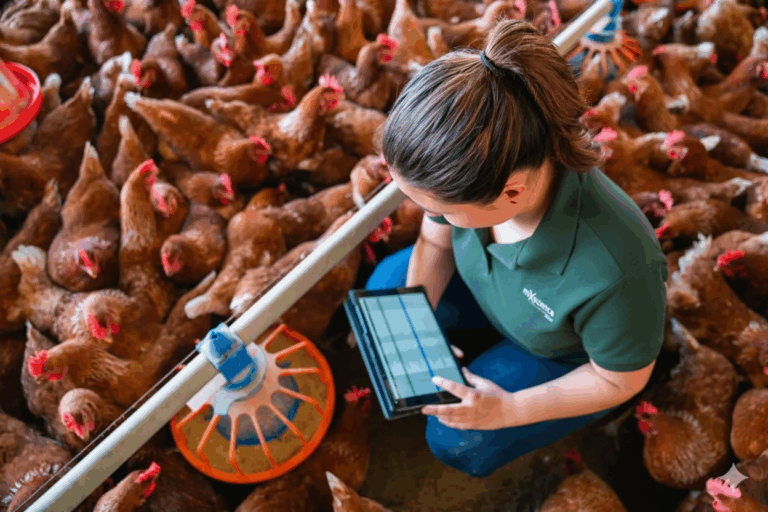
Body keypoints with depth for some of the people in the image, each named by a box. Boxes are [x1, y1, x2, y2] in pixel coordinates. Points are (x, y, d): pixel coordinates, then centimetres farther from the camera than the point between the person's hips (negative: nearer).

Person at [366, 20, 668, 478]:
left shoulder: (616, 272, -47)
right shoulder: (475, 165, -32)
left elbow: (622, 380, -24)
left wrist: (510, 410, -24)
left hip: (570, 356, -4)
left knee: (458, 444, -8)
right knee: (383, 286, 3)